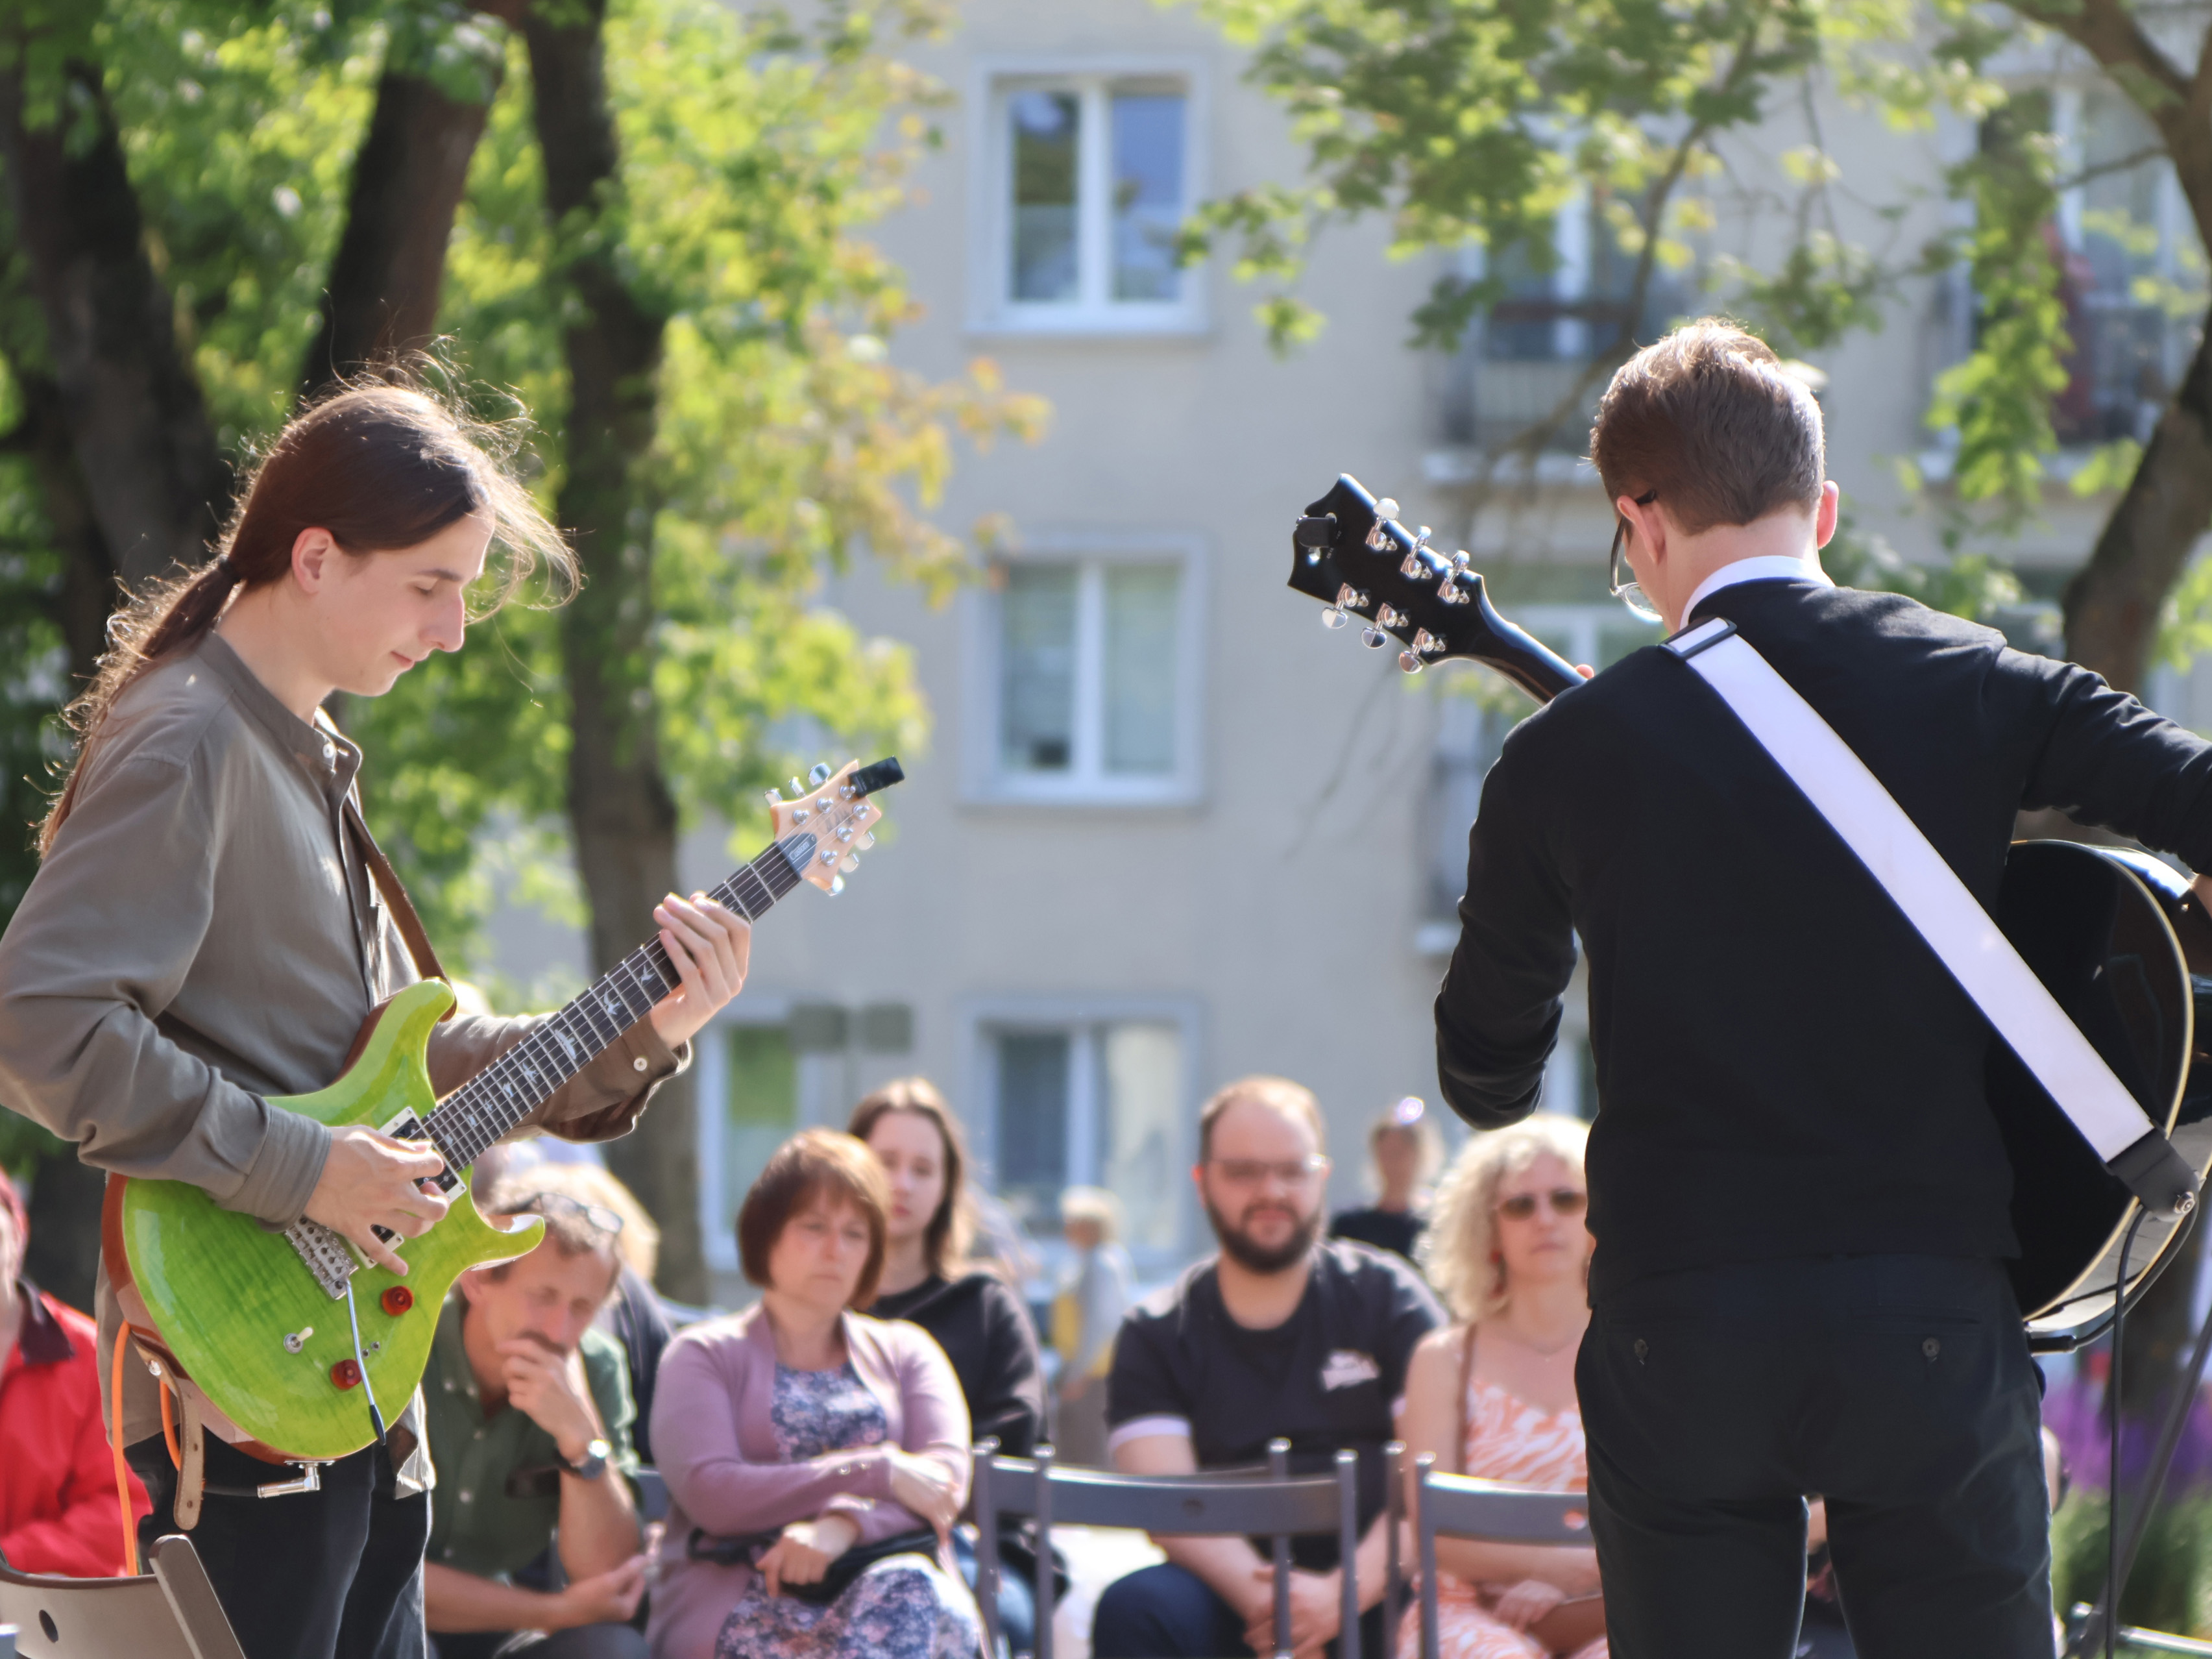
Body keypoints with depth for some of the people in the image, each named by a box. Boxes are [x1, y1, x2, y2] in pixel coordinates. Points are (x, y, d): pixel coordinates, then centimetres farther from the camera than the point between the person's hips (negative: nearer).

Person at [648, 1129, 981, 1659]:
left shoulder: (905, 1352, 25)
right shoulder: (704, 1356, 16)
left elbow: (947, 1477, 6)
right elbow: (710, 1495, -3)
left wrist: (843, 1525, -15)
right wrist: (877, 1472, -6)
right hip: (737, 1604, -3)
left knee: (907, 1595, -38)